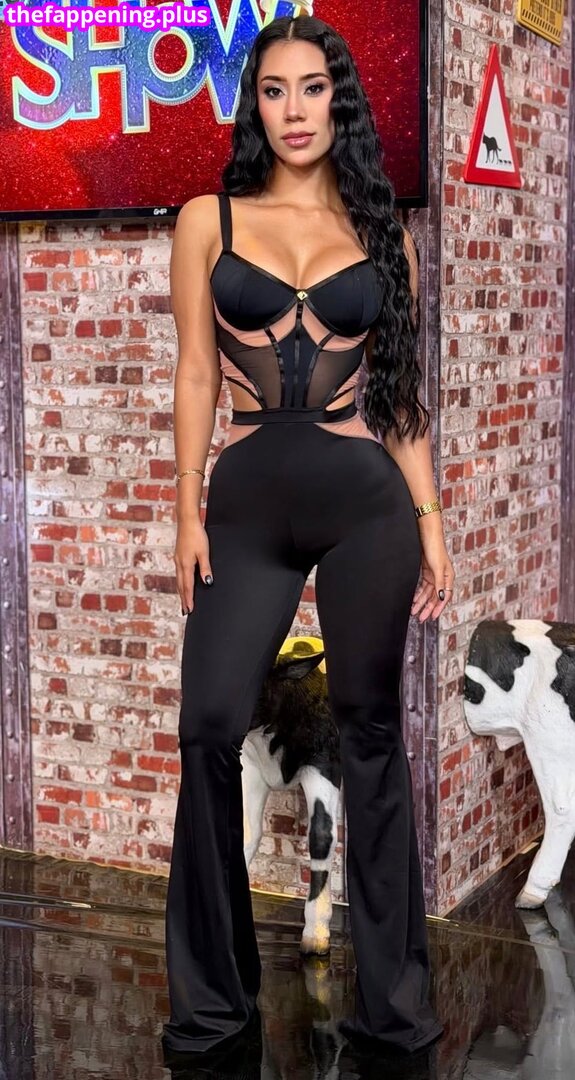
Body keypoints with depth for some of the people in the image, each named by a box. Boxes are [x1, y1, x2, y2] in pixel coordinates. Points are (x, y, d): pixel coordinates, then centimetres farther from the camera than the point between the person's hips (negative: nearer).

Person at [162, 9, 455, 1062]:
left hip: (364, 499, 0)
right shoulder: (209, 219, 7)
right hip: (248, 499, 0)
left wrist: (430, 520, 4)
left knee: (370, 731, 4)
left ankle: (392, 998, 16)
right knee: (210, 726, -9)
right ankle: (211, 995, 9)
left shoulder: (381, 234, 9)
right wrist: (189, 513, -1)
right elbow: (195, 375, 5)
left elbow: (402, 391, 9)